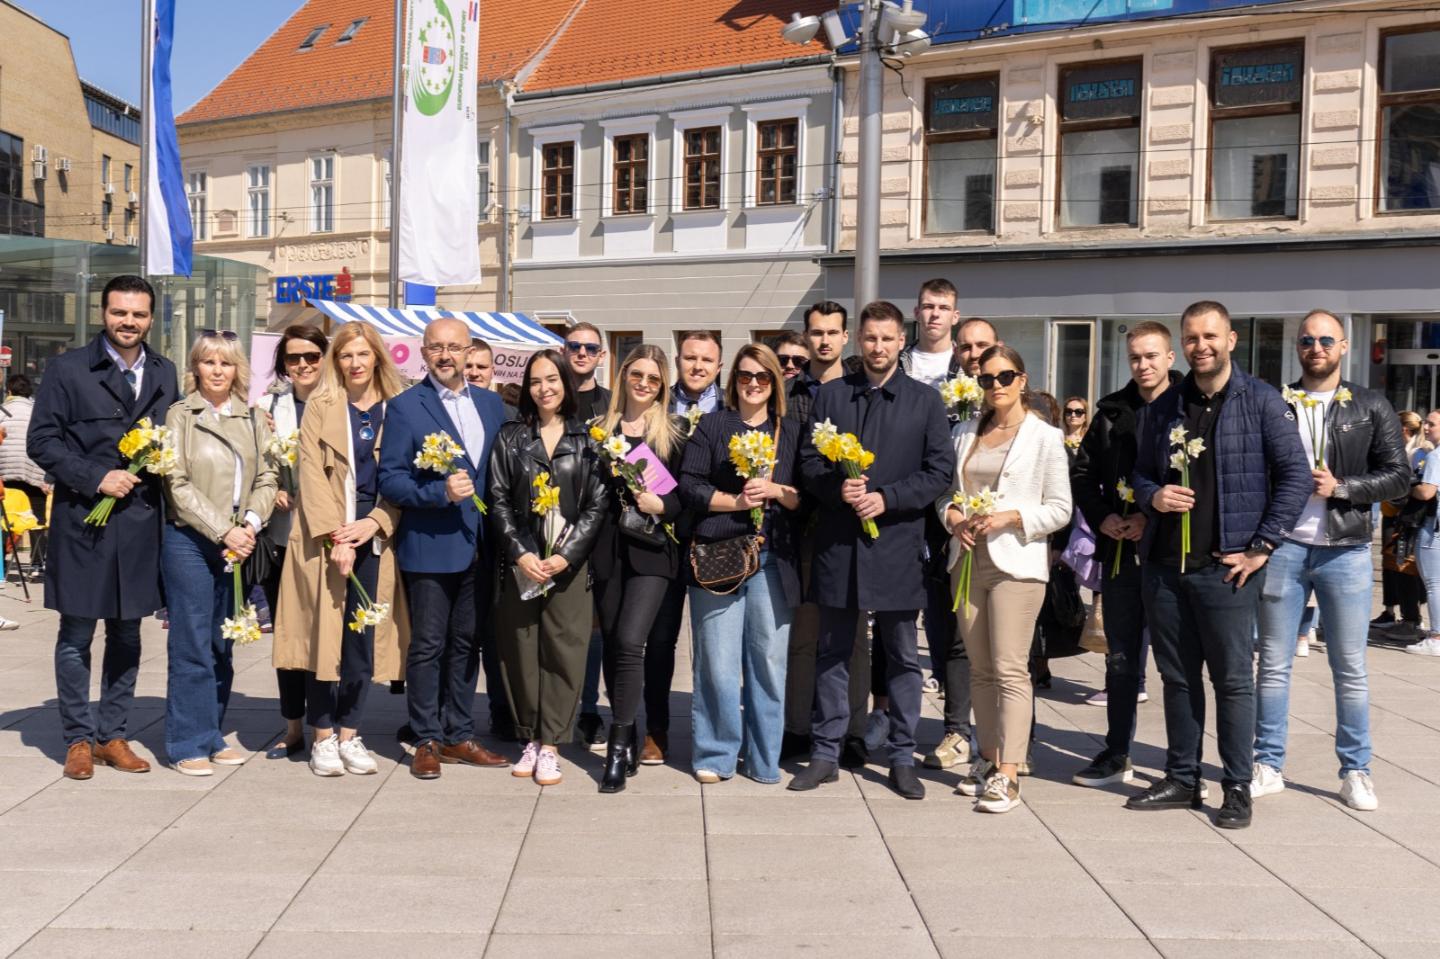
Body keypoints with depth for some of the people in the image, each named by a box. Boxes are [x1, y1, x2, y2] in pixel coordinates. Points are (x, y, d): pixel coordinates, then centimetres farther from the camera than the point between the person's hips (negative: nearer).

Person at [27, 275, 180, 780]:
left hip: (141, 524, 4)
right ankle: (79, 739, 17)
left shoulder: (165, 373, 10)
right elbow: (41, 441, -5)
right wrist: (96, 478, -15)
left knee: (127, 634, 11)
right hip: (82, 521, -3)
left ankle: (112, 734, 23)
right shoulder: (68, 369, -3)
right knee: (76, 635, 4)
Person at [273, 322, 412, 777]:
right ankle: (323, 736, 9)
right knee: (324, 633, -1)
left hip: (374, 536, 1)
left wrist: (374, 523, -10)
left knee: (364, 637, 3)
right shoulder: (321, 406, 6)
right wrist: (334, 537, -13)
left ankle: (349, 733, 13)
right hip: (325, 535, -1)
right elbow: (312, 473, -3)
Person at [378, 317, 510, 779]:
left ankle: (459, 736, 24)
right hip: (429, 546, -5)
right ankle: (427, 741, 14)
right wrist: (441, 492, -23)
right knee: (428, 646, 3)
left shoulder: (491, 404, 10)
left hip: (478, 546, 5)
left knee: (467, 643, 13)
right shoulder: (405, 406, -5)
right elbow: (390, 479, -9)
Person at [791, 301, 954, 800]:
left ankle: (902, 757, 18)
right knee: (833, 652, 9)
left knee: (902, 657, 7)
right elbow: (808, 459, 5)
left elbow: (940, 470, -1)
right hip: (838, 543, 1)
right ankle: (825, 753, 20)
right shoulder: (831, 395, 8)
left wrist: (886, 498, -13)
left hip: (897, 543, -1)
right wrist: (838, 489, -14)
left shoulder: (925, 401, 4)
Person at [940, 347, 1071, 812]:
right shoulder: (966, 433, 12)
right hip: (968, 559, 5)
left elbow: (1059, 510, -3)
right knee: (980, 668, 11)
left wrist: (1010, 517, -16)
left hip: (1016, 563, -5)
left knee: (1010, 670, -8)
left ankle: (1008, 776, -6)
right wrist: (953, 518, -6)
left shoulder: (1045, 437, -1)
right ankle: (988, 759, 21)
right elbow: (946, 491, 15)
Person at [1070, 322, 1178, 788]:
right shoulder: (1112, 411, 11)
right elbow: (1083, 471, 14)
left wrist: (1155, 518, -17)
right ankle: (1116, 755, 23)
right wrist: (1102, 517, -1)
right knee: (1121, 658, 12)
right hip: (1120, 550, 5)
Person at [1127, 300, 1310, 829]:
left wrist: (1262, 547, -10)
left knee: (1233, 679, 2)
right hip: (1164, 564, 5)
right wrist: (1152, 495, -6)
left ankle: (1238, 788, 13)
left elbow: (1296, 475, -6)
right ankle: (1182, 779, 23)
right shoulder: (1162, 408, 11)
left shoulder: (1261, 402, -3)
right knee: (1177, 677, 12)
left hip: (1225, 567, -4)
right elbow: (1141, 472, 18)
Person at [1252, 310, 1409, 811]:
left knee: (1350, 668, 6)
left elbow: (1399, 475, 1)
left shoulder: (1370, 407, 4)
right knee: (1273, 663, 6)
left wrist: (1340, 486, -12)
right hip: (1282, 548, 1)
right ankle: (1269, 765, 15)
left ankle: (1355, 771, 17)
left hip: (1345, 550, 0)